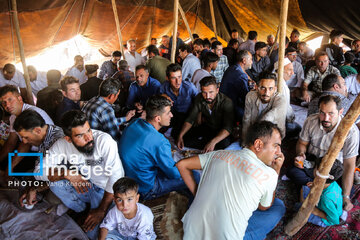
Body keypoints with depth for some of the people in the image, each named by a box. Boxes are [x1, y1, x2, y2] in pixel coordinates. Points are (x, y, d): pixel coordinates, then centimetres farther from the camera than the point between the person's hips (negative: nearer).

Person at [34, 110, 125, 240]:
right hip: (84, 187, 4)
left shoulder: (104, 140, -26)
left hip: (106, 191, -4)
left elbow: (116, 175, -26)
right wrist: (67, 174, -30)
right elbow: (39, 171, -13)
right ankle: (81, 211, 3)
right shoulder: (62, 145, -13)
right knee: (54, 177, -17)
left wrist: (102, 210, -23)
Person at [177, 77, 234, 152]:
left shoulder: (227, 102, -27)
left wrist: (213, 142, -48)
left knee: (224, 143, -38)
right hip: (206, 127, 4)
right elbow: (190, 119, -7)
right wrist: (180, 135, -22)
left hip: (221, 131, -3)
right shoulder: (199, 98, -12)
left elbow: (228, 127, -33)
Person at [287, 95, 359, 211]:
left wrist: (346, 197, -21)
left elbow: (349, 165, -18)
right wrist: (301, 155, -23)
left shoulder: (351, 131, -22)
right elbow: (302, 143, 2)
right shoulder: (311, 121, -16)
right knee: (292, 172, -28)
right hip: (311, 162, 2)